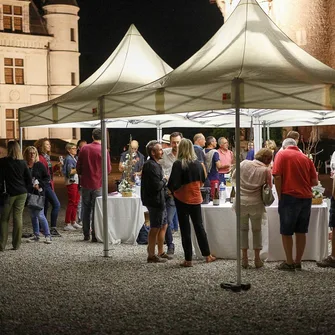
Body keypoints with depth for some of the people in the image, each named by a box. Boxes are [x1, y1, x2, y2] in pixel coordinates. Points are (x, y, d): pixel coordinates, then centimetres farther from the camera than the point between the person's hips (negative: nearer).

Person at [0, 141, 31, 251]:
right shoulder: (23, 163, 2)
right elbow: (29, 180, 4)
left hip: (9, 193, -3)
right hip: (22, 193, 3)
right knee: (18, 218, 6)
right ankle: (16, 244, 8)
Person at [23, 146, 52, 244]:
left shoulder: (39, 165, -3)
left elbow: (47, 177, -1)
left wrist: (40, 184, -13)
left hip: (39, 193, -4)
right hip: (29, 193, 4)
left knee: (40, 215, -10)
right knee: (33, 215, 10)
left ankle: (47, 236, -3)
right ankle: (36, 236, 19)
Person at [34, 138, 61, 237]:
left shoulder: (47, 157, 17)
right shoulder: (40, 158, -12)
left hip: (49, 184, 10)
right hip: (44, 184, -10)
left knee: (45, 206, 12)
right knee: (56, 204, -14)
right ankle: (53, 228, -13)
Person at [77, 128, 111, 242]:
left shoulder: (84, 149, -1)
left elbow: (78, 166, 5)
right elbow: (108, 169, -8)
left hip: (85, 183, 3)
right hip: (98, 184, -3)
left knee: (86, 209, 13)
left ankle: (86, 234, 17)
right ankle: (95, 235, 1)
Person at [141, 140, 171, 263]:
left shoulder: (154, 164, 15)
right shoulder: (151, 166, -19)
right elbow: (157, 186, -26)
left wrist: (163, 182, 7)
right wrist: (165, 180, -9)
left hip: (159, 201, 11)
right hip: (155, 201, -11)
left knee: (163, 225, 17)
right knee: (155, 228, -4)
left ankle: (161, 252, 25)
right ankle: (151, 256, 2)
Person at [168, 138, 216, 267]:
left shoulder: (178, 164, -16)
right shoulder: (198, 163, 1)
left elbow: (173, 184, -20)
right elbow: (202, 180, 12)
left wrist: (172, 189, 0)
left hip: (182, 199, -4)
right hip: (196, 198, 4)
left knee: (185, 229, 3)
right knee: (199, 226, 17)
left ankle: (188, 260, 6)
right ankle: (207, 255, 24)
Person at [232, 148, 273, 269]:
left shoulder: (244, 163, -2)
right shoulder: (266, 170, -7)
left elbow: (233, 176, 10)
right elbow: (269, 187, 1)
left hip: (241, 202, 1)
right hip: (256, 203, -1)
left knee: (243, 229, 13)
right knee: (257, 230, 14)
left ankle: (244, 259, 11)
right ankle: (257, 259, 15)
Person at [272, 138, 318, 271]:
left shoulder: (282, 154, 0)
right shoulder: (306, 158, 11)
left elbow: (277, 177, -11)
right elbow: (315, 182, 8)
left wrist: (280, 196, -3)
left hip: (290, 196, -4)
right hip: (306, 197, 5)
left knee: (286, 232, 4)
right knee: (301, 231, 11)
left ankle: (289, 262, 6)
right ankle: (298, 262, 16)